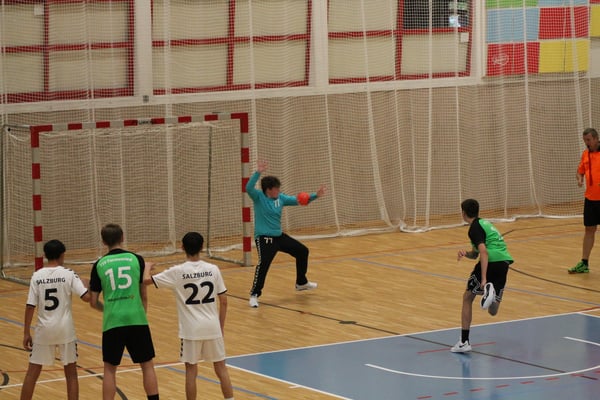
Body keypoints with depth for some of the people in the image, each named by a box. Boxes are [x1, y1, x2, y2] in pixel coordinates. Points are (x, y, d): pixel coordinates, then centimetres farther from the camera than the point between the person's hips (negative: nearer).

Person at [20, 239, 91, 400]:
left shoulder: (37, 276, -2)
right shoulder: (68, 274, -6)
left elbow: (30, 306, -4)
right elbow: (86, 297, -13)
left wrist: (26, 333, 2)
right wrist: (85, 285, 10)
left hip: (44, 330, 1)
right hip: (65, 329, -1)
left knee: (32, 372, 10)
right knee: (71, 373, 9)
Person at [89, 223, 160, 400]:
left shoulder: (99, 265, 5)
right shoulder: (136, 259, 4)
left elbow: (93, 302, 8)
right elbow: (144, 295, 7)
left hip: (112, 322, 0)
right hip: (137, 319, 0)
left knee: (110, 369, 11)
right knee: (147, 365, 11)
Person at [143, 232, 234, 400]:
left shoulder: (177, 272, -9)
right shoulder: (213, 269, -2)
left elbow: (147, 280, -7)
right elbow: (223, 301, 1)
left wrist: (147, 267, 15)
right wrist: (221, 326, 13)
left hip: (191, 329, -2)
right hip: (212, 326, 2)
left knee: (191, 369, 8)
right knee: (220, 366, 11)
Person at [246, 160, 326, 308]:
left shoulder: (280, 198, 3)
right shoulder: (258, 197, -13)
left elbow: (299, 200, 8)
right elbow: (248, 188, -32)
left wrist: (315, 195, -3)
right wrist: (258, 172, -42)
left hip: (279, 236, 8)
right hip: (264, 238, -8)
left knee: (302, 251, 17)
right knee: (264, 263, -28)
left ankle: (301, 283, 37)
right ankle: (254, 295, -17)